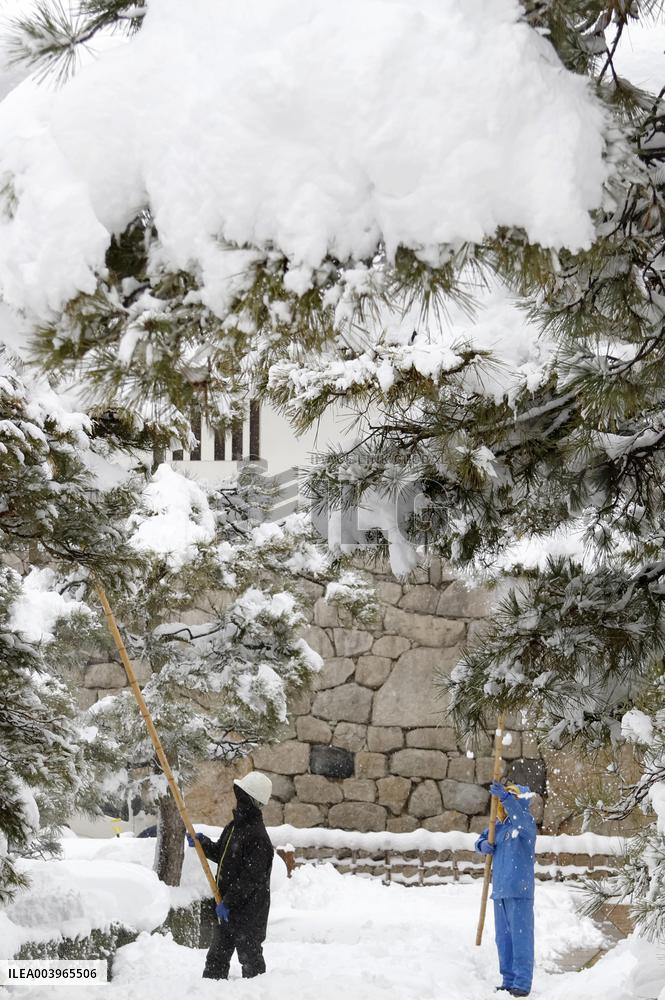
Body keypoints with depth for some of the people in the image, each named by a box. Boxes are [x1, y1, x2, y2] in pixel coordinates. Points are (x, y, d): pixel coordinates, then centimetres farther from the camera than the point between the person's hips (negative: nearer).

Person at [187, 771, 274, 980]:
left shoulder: (257, 836, -21)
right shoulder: (234, 827, 9)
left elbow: (251, 878, -24)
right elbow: (221, 854, 23)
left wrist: (228, 901, -21)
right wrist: (203, 843, 5)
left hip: (249, 910, -9)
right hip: (226, 908, 9)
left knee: (249, 955, 2)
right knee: (217, 955, 16)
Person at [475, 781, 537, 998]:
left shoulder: (526, 821, -7)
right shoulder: (500, 825, 15)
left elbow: (519, 815, -30)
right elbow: (481, 840, 24)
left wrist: (504, 796, -46)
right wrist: (484, 845, -1)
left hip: (519, 890, -8)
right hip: (500, 890, 8)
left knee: (520, 937, -7)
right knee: (503, 938, 12)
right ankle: (509, 981, 19)